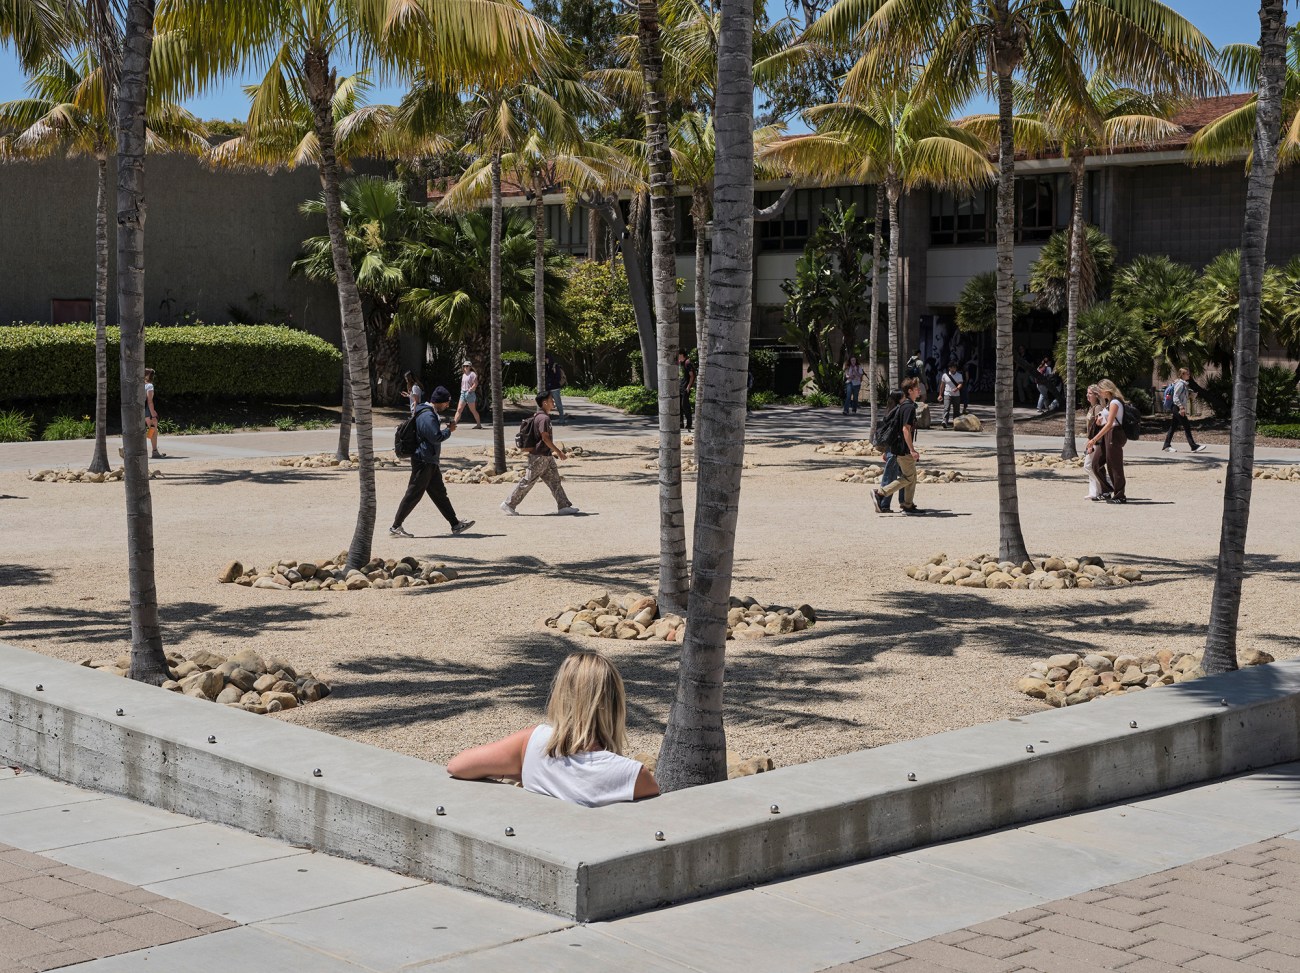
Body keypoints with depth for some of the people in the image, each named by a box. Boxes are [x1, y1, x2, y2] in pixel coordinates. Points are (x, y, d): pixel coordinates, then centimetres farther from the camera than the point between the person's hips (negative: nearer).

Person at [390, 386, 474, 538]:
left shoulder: (428, 413, 14)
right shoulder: (428, 417, -20)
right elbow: (436, 437, -23)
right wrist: (449, 430, -10)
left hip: (430, 462, 11)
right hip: (423, 461, -11)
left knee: (440, 493, 13)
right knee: (414, 494, -6)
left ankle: (455, 524, 18)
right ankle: (396, 526, 0)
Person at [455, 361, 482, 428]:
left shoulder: (472, 374, -8)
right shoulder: (464, 375, 15)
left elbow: (475, 384, -16)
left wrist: (470, 390, -19)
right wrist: (462, 391, 13)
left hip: (470, 393, -7)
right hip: (463, 393, 7)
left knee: (473, 410, 1)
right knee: (459, 409, -2)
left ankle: (479, 424, 12)